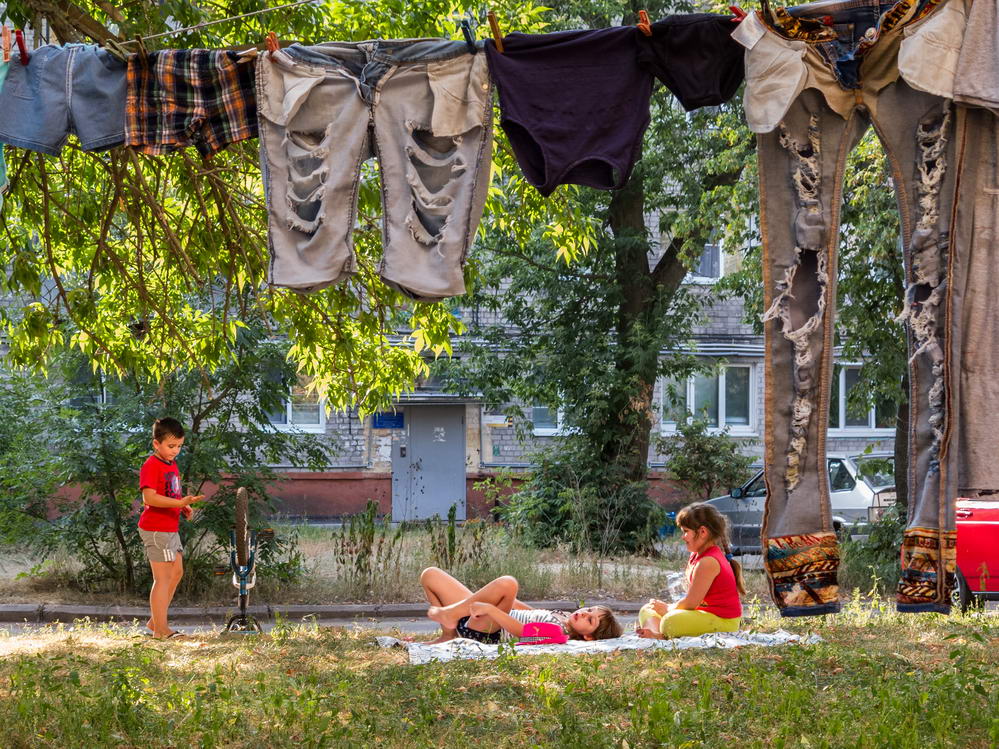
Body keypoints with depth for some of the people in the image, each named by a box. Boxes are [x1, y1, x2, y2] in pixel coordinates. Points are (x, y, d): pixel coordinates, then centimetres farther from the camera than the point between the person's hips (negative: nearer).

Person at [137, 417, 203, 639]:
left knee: (177, 572, 16)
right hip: (156, 529, -10)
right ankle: (160, 629, -1)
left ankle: (155, 620, 24)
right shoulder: (151, 466, -15)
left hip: (170, 528, 10)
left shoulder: (171, 464, 15)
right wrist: (180, 503, -32)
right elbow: (149, 498, -26)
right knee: (163, 578, -6)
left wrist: (184, 507, 8)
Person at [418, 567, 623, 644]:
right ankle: (448, 633, 3)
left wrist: (490, 609, -38)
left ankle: (450, 614, -20)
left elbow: (522, 631, -30)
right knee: (430, 575, 10)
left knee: (507, 583, -35)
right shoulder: (559, 617, 10)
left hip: (484, 631, -9)